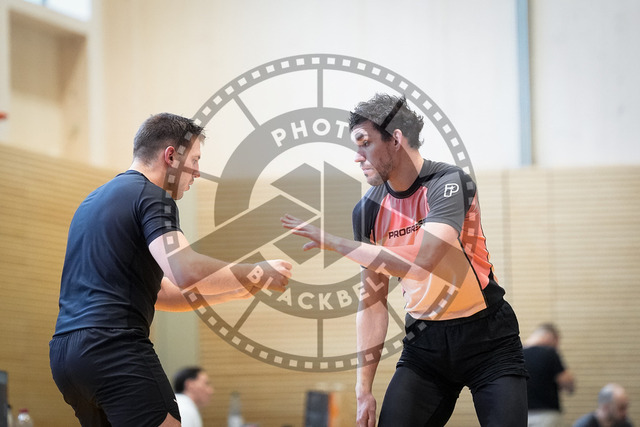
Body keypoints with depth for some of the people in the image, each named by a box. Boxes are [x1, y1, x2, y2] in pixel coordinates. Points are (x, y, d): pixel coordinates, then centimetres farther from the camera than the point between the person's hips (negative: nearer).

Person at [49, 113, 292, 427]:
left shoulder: (96, 200, 26)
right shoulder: (152, 195, -3)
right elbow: (186, 272, -19)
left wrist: (233, 291, 25)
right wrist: (257, 274, -6)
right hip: (115, 347, -9)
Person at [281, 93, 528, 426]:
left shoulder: (448, 182, -17)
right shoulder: (368, 210, 1)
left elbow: (421, 260, -32)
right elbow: (372, 301, 4)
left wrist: (335, 243, -26)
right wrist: (364, 388, 0)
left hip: (487, 339, -5)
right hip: (424, 342, 5)